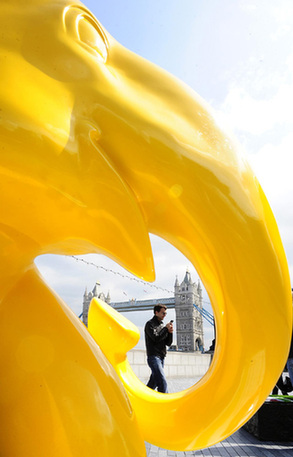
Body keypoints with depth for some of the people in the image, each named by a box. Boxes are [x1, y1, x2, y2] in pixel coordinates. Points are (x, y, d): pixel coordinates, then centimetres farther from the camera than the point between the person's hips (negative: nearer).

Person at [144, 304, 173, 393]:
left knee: (153, 383, 13)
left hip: (161, 357, 8)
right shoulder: (150, 324, -4)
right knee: (163, 383, -14)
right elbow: (156, 338, -17)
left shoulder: (162, 325, 17)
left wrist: (170, 332, -4)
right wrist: (166, 329, -11)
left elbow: (168, 343, 13)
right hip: (153, 357, -8)